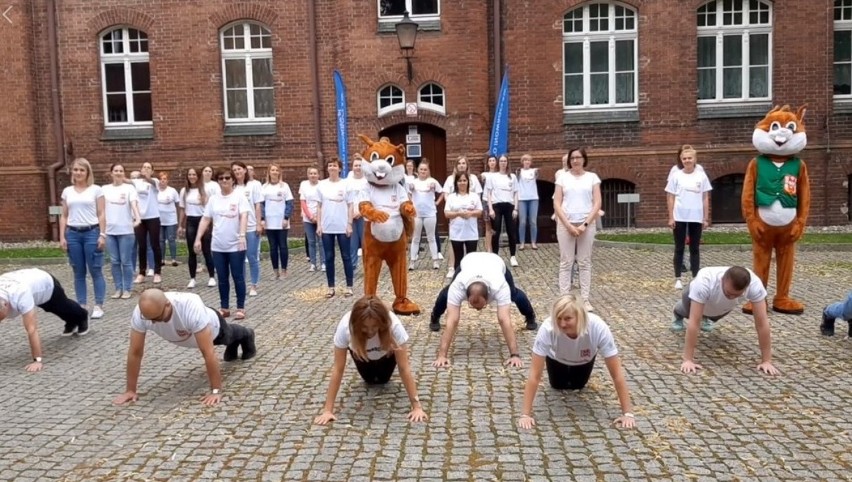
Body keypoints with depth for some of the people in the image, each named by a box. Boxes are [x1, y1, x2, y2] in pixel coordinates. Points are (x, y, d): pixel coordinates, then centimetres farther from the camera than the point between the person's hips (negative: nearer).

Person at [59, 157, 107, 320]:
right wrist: (62, 237, 5)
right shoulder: (67, 191, 11)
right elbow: (64, 216, 12)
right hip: (73, 234, 3)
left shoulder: (96, 190, 1)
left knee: (96, 271, -2)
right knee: (78, 272, 7)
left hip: (91, 232, -3)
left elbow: (101, 214, -1)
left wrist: (102, 235, -8)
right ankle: (81, 305, 13)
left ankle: (98, 306, 4)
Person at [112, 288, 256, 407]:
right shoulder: (139, 313, -40)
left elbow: (208, 352, -50)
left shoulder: (192, 309, -53)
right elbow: (135, 352, -30)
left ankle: (246, 335, 67)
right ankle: (233, 346, 69)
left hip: (212, 327, -4)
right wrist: (130, 390, -27)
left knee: (228, 335, 32)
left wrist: (216, 391, -47)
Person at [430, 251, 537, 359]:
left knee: (515, 295, 10)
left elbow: (504, 320, -52)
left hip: (496, 262, 0)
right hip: (468, 261, 0)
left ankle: (530, 318, 44)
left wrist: (515, 354, -56)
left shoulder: (499, 287, -49)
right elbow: (451, 321, -50)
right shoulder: (458, 286, -47)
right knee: (446, 295, 4)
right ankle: (435, 318, 37)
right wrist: (442, 355, -54)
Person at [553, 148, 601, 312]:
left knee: (585, 262, 4)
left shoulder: (592, 177, 5)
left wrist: (585, 224, -10)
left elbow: (597, 203, 0)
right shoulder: (563, 177, 5)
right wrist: (568, 225, -10)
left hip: (587, 225, 0)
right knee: (566, 262, 1)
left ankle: (585, 299, 8)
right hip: (565, 224, 0)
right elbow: (557, 204, 0)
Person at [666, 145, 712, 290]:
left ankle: (696, 278, 15)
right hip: (680, 217, -1)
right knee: (679, 248, 5)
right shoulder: (676, 176, -1)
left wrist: (706, 218, 2)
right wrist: (671, 218, -4)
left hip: (696, 217, 1)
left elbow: (705, 198, 6)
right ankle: (678, 279, 10)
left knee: (694, 249, 8)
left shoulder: (701, 176, 3)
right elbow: (670, 198, 1)